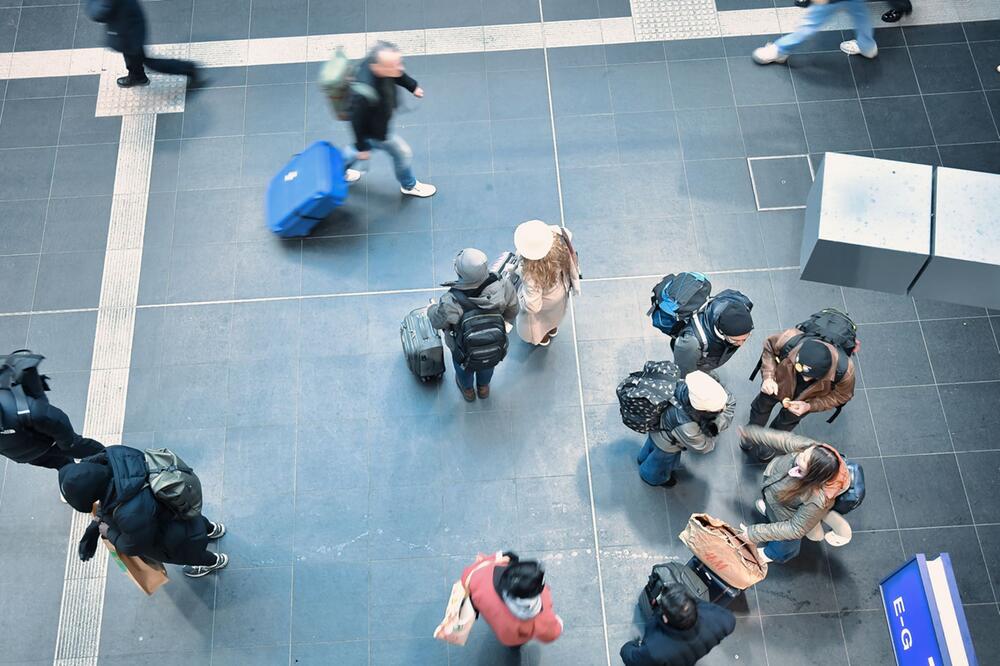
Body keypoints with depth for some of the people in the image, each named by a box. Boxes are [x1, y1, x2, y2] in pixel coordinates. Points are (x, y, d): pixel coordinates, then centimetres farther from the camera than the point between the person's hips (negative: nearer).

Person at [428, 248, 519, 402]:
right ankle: (483, 388, 67)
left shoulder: (451, 302, -41)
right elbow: (512, 309, -13)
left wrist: (431, 309, 5)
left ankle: (468, 390, 65)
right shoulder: (502, 287, -35)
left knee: (463, 366, 35)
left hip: (465, 352, -2)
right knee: (488, 365, 37)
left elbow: (437, 321, -18)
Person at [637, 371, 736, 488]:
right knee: (662, 464, 29)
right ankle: (651, 476, 61)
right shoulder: (685, 427, -49)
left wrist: (717, 424, -33)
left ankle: (644, 458, 69)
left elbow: (730, 401, -23)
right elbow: (703, 447, -29)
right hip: (666, 444, -5)